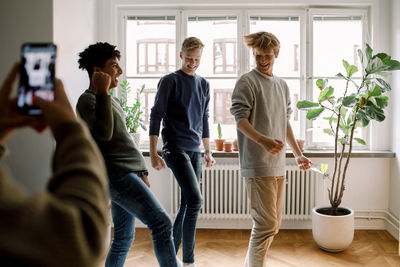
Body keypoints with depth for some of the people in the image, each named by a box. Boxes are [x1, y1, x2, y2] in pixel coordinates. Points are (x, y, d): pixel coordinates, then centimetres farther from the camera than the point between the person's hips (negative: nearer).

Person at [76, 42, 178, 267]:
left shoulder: (112, 100, 22)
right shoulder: (87, 100, -7)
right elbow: (104, 133, -24)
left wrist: (142, 171, 20)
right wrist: (102, 93, -20)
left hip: (129, 174, 9)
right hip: (117, 175, -9)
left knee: (124, 238, 13)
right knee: (162, 223, -13)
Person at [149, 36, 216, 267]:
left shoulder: (204, 84, 15)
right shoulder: (170, 81, -3)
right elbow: (156, 116, -6)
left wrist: (208, 151, 20)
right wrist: (153, 153, -12)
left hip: (195, 150, 6)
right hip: (176, 148, -6)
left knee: (187, 204, 7)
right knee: (195, 199, -16)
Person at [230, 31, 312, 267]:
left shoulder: (282, 85, 17)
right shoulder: (247, 82, -5)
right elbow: (241, 120, -14)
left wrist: (298, 154, 18)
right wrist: (264, 141, -29)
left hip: (278, 164, 8)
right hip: (258, 165, -8)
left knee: (274, 223, 14)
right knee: (266, 224, -7)